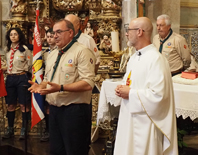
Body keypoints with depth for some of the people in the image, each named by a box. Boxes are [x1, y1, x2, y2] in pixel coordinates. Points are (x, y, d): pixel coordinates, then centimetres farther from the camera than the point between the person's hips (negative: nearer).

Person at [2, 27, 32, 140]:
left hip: (22, 78, -5)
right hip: (10, 78, 5)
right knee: (11, 105, 10)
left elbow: (30, 65, -4)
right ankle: (10, 129, 19)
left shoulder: (25, 49, -8)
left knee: (24, 105, -1)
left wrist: (23, 72, 3)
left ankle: (24, 129, 8)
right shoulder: (7, 50, 10)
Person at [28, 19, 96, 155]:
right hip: (54, 109, 8)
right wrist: (40, 86, 3)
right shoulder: (53, 54, 16)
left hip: (74, 110, -8)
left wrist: (61, 88, -27)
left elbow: (88, 83, -20)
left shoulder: (82, 52, -11)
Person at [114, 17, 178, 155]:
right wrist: (122, 90, 3)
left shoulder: (156, 59, -18)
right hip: (129, 120, 9)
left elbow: (158, 94, -25)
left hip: (145, 123, -9)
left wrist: (130, 93, -16)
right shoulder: (134, 58, 12)